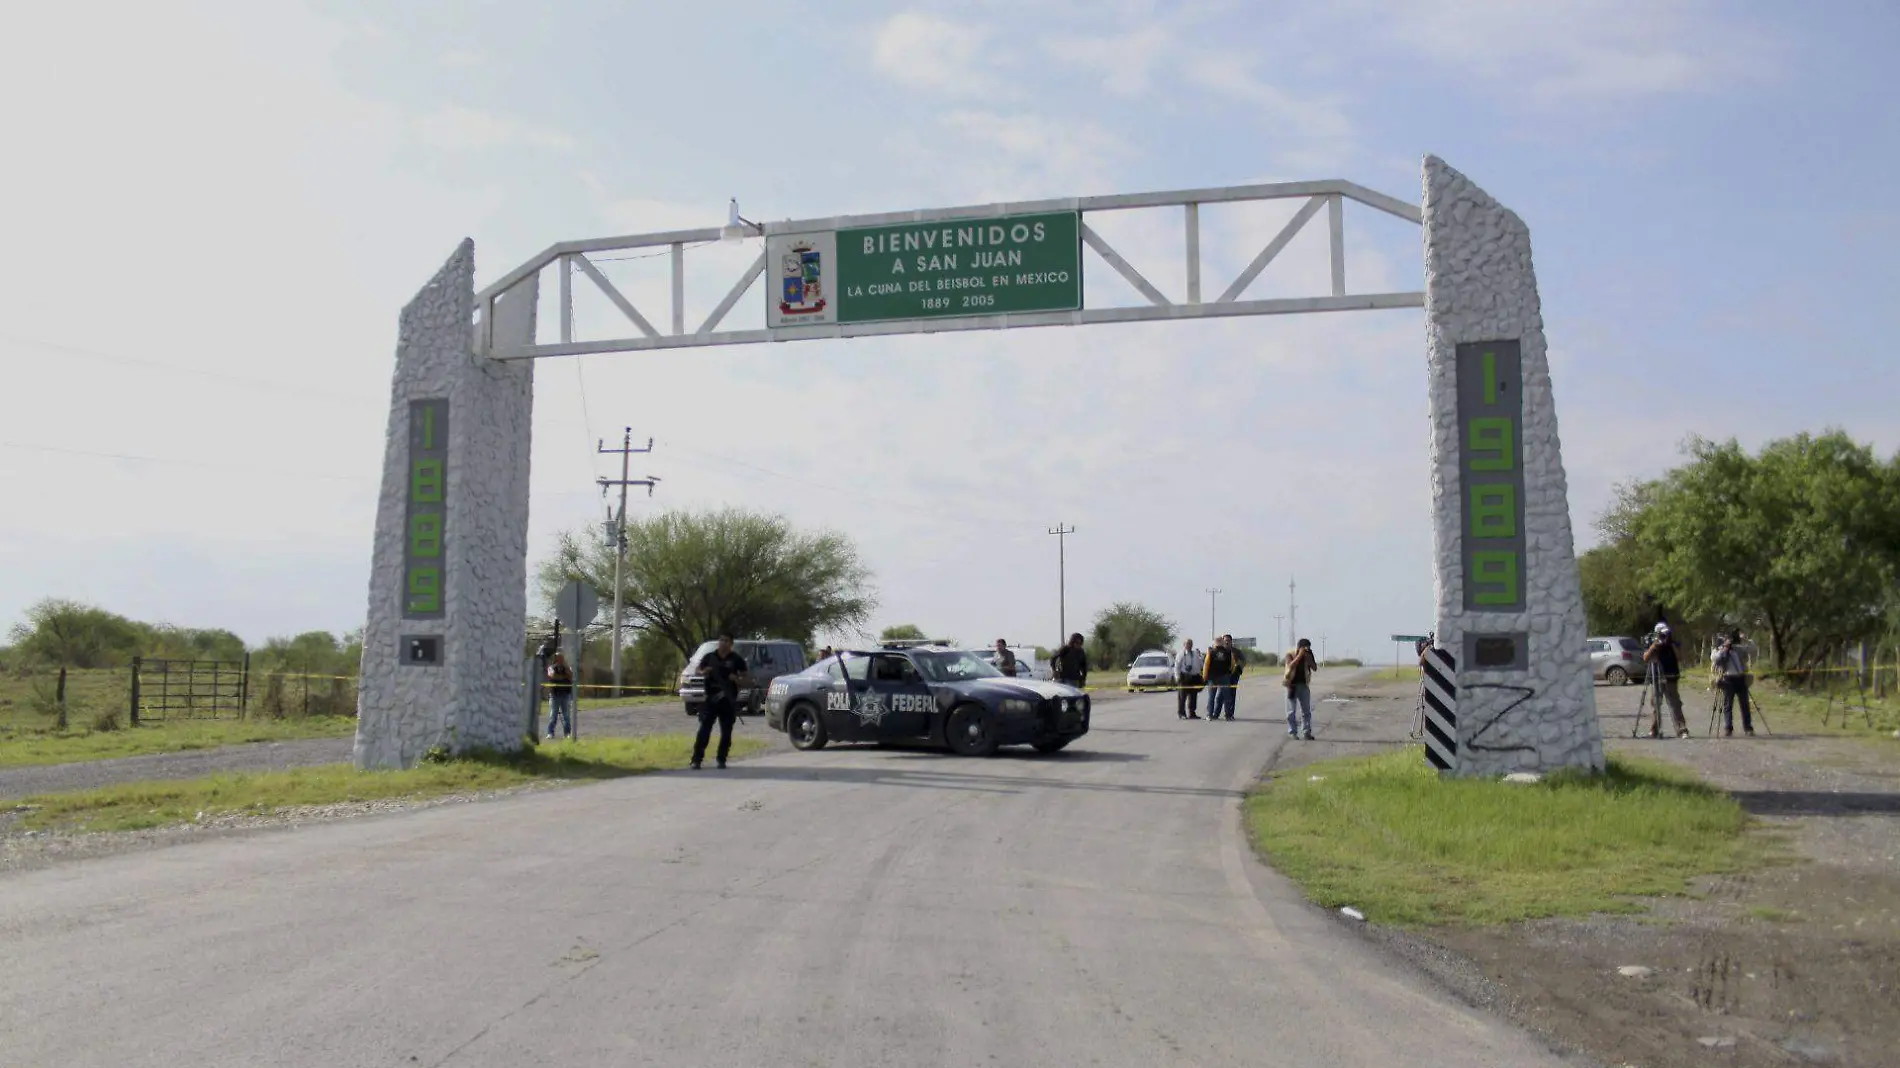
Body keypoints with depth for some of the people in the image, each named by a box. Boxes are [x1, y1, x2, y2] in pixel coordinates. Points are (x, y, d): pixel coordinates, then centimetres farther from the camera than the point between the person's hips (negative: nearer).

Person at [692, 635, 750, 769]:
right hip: (711, 699, 0)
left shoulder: (737, 660, 4)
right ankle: (696, 759, -6)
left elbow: (745, 680, 4)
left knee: (726, 732, 3)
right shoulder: (709, 657, 8)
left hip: (728, 700, 0)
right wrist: (704, 672, -6)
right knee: (704, 729, -6)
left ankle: (722, 759, 14)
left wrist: (736, 679, -17)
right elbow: (698, 671, 17)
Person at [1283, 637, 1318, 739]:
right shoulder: (1290, 655, -6)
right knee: (1291, 711, -1)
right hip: (1292, 685, -4)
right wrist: (1300, 655, -24)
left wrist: (1309, 656, -13)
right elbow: (1291, 665, -24)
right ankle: (1292, 732, 4)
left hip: (1303, 685, 4)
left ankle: (1306, 732, 6)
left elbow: (1315, 668, -2)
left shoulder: (1307, 656, 6)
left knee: (1306, 711, 3)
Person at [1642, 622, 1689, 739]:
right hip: (1657, 680, 0)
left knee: (1675, 705, -7)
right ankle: (1654, 731, 12)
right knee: (1656, 704, 4)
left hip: (1671, 680, 0)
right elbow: (1646, 658, -10)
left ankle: (1682, 730, -10)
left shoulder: (1672, 645, 6)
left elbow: (1680, 659, -6)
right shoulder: (1653, 645, 3)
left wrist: (1672, 645, -12)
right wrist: (1654, 645, -18)